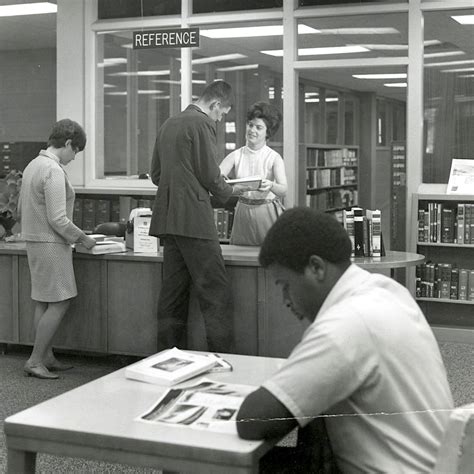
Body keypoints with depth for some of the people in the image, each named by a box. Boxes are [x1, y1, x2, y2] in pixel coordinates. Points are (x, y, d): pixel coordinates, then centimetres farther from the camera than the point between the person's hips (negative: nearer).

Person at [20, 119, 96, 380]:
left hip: (33, 241, 10)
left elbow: (22, 208, 18)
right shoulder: (54, 171, -19)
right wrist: (82, 238, -9)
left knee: (42, 303, 13)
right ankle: (35, 360, -2)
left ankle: (47, 357, 19)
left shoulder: (32, 165, 11)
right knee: (59, 303, -5)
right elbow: (58, 220, -21)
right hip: (51, 244, -10)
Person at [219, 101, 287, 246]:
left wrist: (270, 185, -40)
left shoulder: (274, 158, -5)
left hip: (268, 213, -2)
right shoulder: (236, 156, 2)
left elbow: (283, 190, -18)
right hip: (243, 213, 2)